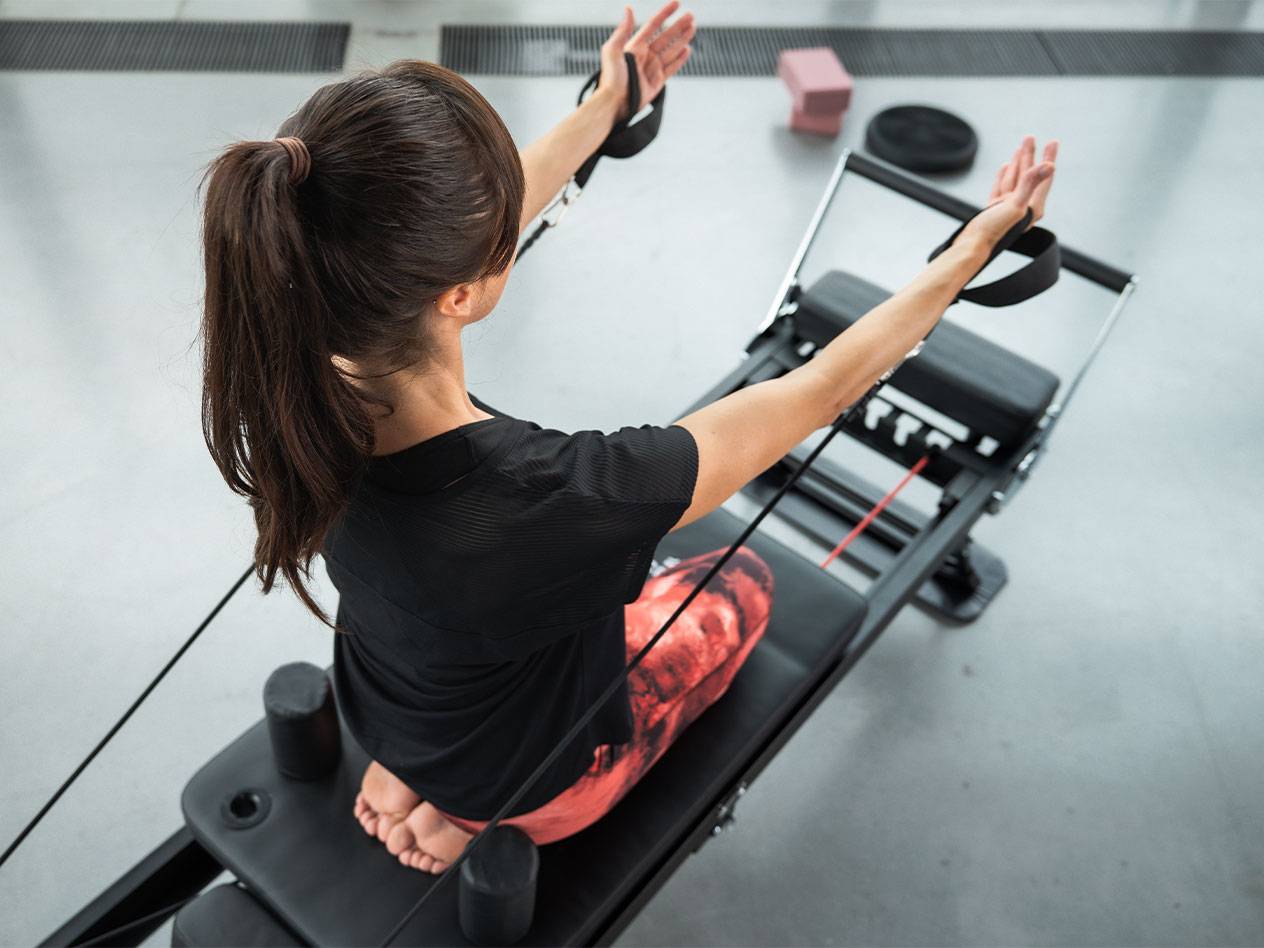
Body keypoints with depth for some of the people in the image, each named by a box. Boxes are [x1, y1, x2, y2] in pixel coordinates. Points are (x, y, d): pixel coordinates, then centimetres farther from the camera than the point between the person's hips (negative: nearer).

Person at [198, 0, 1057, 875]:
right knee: (742, 584, 20)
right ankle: (469, 818, 9)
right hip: (532, 782, -4)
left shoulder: (297, 384, -27)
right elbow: (817, 393, -29)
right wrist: (974, 250, -14)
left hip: (386, 720, 5)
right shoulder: (557, 498, -45)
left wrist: (609, 106, 4)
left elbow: (462, 227, -9)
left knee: (617, 563, 28)